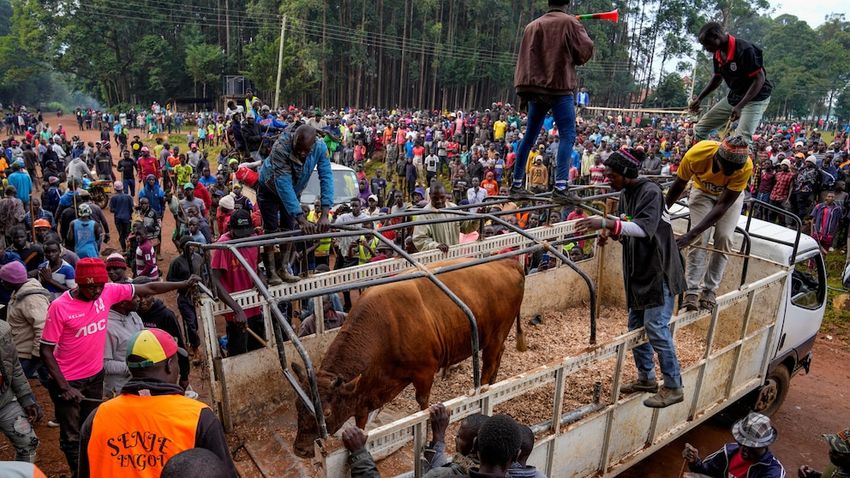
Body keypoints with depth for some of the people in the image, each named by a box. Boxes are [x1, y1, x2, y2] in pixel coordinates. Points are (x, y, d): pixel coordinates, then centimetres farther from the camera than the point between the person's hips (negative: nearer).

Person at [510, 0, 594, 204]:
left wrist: (524, 89, 18)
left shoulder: (532, 26, 15)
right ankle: (560, 187, -17)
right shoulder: (569, 22, -1)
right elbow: (585, 50, -2)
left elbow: (525, 58, 16)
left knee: (530, 136, 12)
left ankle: (517, 185, 15)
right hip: (559, 88, -6)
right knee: (567, 136, -4)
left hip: (536, 88, 6)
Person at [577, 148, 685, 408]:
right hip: (638, 272, 9)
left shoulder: (650, 191, -17)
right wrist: (609, 231, -6)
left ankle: (673, 387, 9)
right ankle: (646, 378, 30)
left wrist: (607, 223, -39)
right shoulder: (625, 194, 8)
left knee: (656, 328, -6)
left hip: (659, 271, -9)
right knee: (636, 326, 14)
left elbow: (645, 228, -31)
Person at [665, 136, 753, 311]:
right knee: (701, 238, -14)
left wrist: (691, 234, -39)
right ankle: (692, 291, -13)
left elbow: (722, 205, -33)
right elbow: (679, 185, -18)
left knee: (724, 239, -11)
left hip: (731, 195, 0)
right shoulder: (696, 154, -37)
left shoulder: (746, 167, -37)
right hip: (702, 191, 0)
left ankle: (710, 289, 1)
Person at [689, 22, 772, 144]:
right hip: (733, 97, 9)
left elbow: (760, 79, -24)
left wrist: (739, 106, -30)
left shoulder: (744, 50, -25)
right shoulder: (717, 54, 0)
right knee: (699, 129, 6)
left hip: (755, 98, -9)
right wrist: (699, 98, 7)